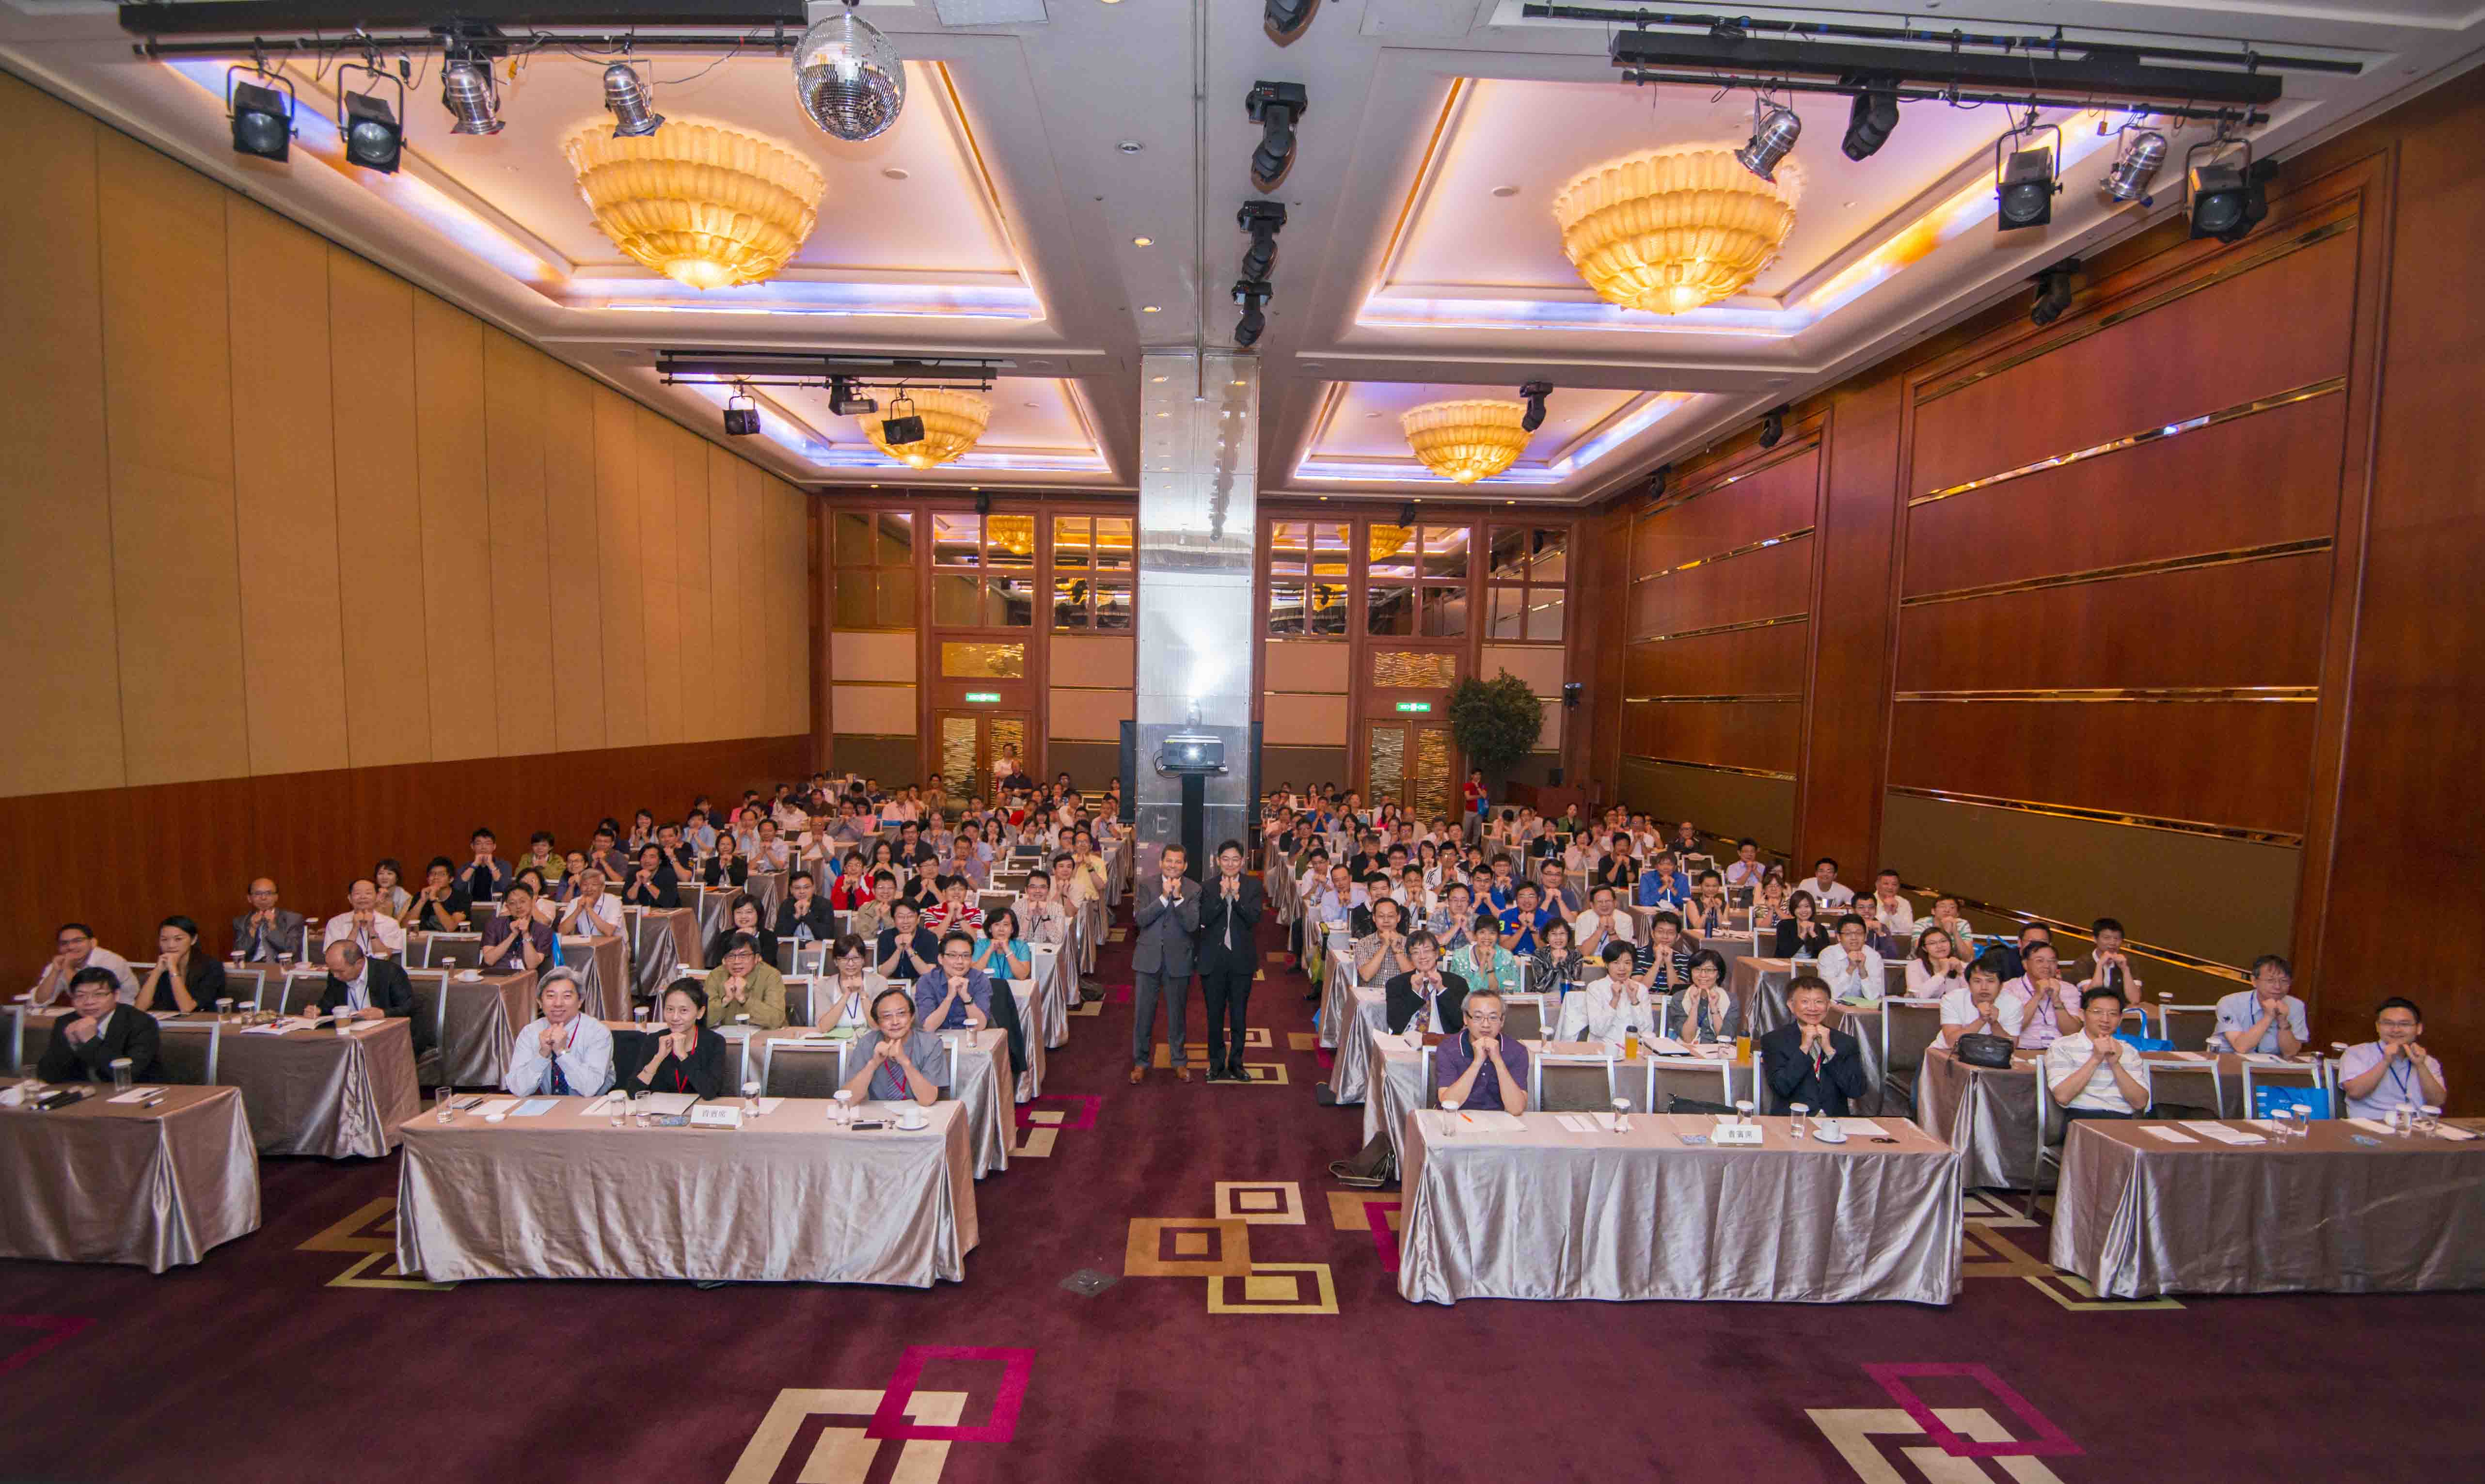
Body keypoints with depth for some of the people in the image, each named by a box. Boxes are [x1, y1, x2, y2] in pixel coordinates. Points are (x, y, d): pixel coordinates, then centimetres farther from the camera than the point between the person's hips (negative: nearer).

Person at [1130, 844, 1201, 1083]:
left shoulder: (1194, 890, -5)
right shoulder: (1147, 886, -2)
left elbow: (1192, 925, -15)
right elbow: (1140, 919, -14)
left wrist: (1178, 897, -24)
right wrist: (1164, 896, -21)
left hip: (1178, 960, 0)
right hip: (1148, 958, 0)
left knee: (1177, 1014, 14)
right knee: (1144, 1013, 8)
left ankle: (1180, 1062, 31)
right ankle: (1141, 1062, 24)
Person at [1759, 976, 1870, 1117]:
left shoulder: (1847, 1043, 10)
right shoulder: (1774, 1040, 2)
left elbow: (1857, 1091, 0)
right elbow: (1781, 1088, -9)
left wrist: (1829, 1050, -7)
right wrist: (1804, 1048, -11)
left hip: (1835, 1120, 3)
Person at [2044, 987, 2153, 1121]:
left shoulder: (2129, 1051, 17)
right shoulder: (2062, 1047, 3)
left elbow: (2140, 1103, 6)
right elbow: (2062, 1097, -10)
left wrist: (2115, 1064, -6)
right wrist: (2095, 1059, -10)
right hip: (2081, 1118, -4)